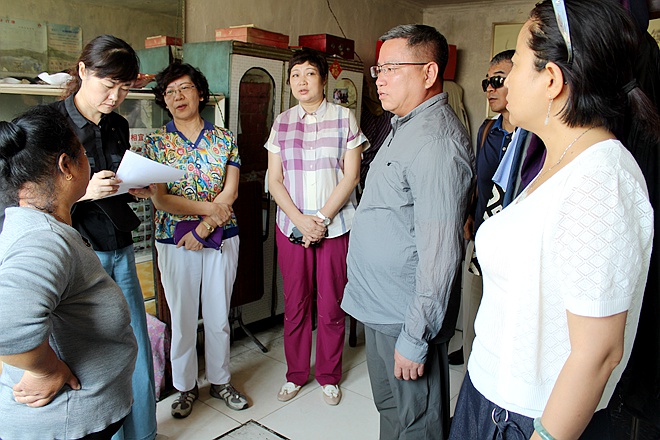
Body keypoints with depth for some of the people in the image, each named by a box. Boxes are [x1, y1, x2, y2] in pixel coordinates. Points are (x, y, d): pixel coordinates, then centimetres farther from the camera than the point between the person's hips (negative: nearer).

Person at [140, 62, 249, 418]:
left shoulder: (224, 139, 2)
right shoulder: (156, 142, -1)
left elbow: (230, 192, -6)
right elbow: (159, 199, -9)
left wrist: (202, 229, -14)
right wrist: (207, 208, -18)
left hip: (221, 239, 1)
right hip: (174, 242, -1)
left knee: (219, 316, 12)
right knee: (183, 318, 10)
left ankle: (220, 381, 32)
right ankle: (186, 387, 30)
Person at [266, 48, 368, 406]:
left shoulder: (345, 119, 1)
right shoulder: (281, 123, 8)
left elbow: (350, 176, -4)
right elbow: (275, 179, 4)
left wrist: (322, 219, -12)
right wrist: (300, 220, -9)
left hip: (335, 225, -2)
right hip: (291, 226, 2)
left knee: (331, 305, 5)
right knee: (294, 304, 9)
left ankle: (329, 376, 25)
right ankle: (296, 373, 28)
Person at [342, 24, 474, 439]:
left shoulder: (436, 141, -23)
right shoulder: (406, 127, 11)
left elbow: (440, 253, -26)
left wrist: (415, 339, -21)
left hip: (407, 318, -10)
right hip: (381, 309, 10)